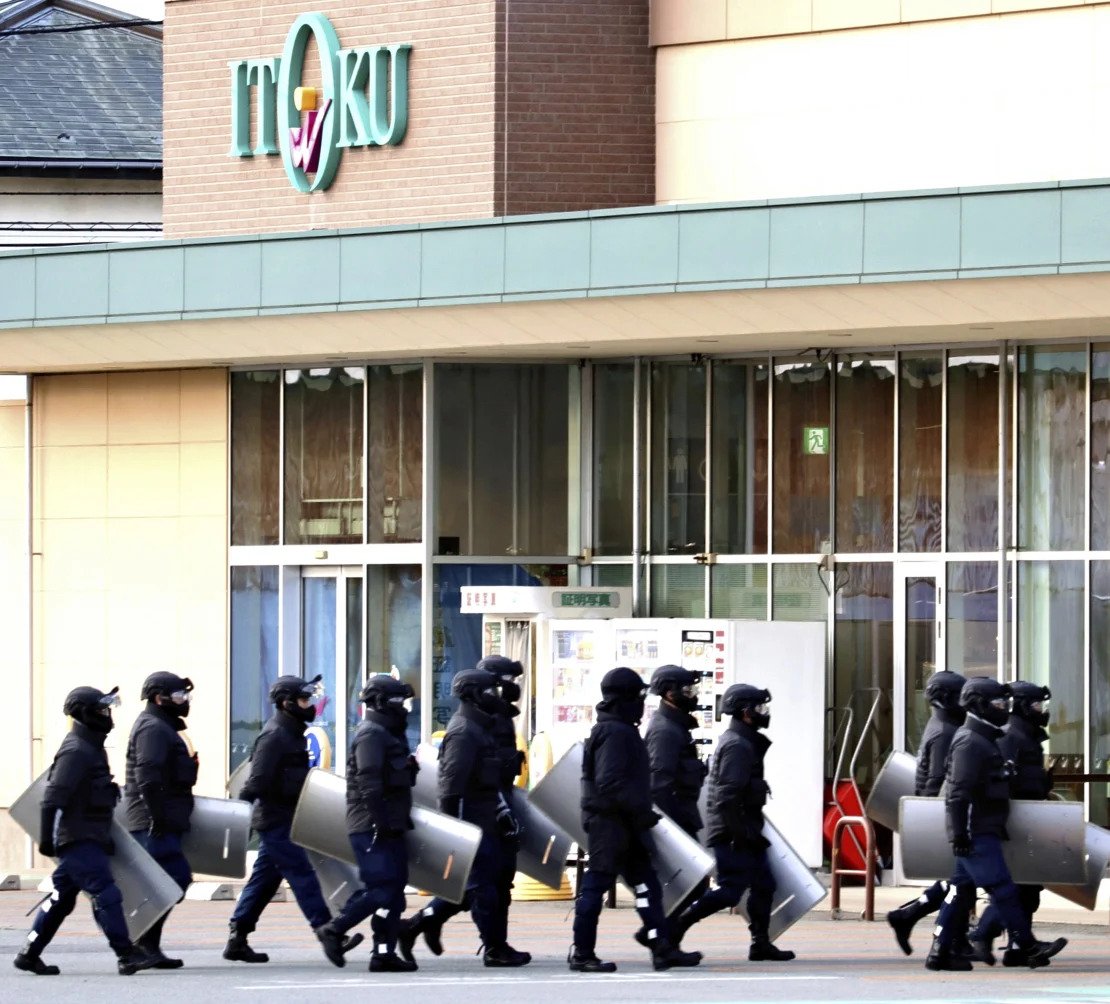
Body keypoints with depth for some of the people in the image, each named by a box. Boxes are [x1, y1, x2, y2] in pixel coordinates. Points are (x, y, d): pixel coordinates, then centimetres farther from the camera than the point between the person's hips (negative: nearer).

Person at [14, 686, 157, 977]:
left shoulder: (91, 747, 17)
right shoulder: (76, 751, -15)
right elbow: (53, 797, -20)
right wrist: (46, 838, -23)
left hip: (87, 839, 10)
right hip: (78, 840, -10)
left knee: (61, 898, 12)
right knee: (106, 894, -12)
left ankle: (29, 954, 18)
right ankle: (126, 955, -14)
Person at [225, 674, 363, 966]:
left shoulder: (290, 732, 16)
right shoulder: (274, 735, -16)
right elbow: (258, 780, -20)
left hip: (282, 819, 10)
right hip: (277, 821, -10)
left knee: (264, 878, 10)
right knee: (302, 875, -10)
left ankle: (237, 940, 12)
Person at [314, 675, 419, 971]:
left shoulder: (389, 734, 20)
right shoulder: (371, 735, -12)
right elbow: (369, 782, -20)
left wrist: (402, 820, 23)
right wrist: (379, 822, -25)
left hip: (389, 827, 10)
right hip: (371, 828, -10)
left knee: (393, 888, 6)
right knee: (382, 888, -13)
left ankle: (384, 954, 6)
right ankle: (334, 930, -3)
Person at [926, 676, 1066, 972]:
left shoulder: (984, 740, 20)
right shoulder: (969, 742, -14)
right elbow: (959, 792, -20)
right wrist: (960, 833, -24)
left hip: (982, 831, 11)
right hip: (975, 833, -11)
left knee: (961, 890, 9)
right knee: (1001, 888, -9)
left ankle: (941, 951, 10)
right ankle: (1025, 946, -8)